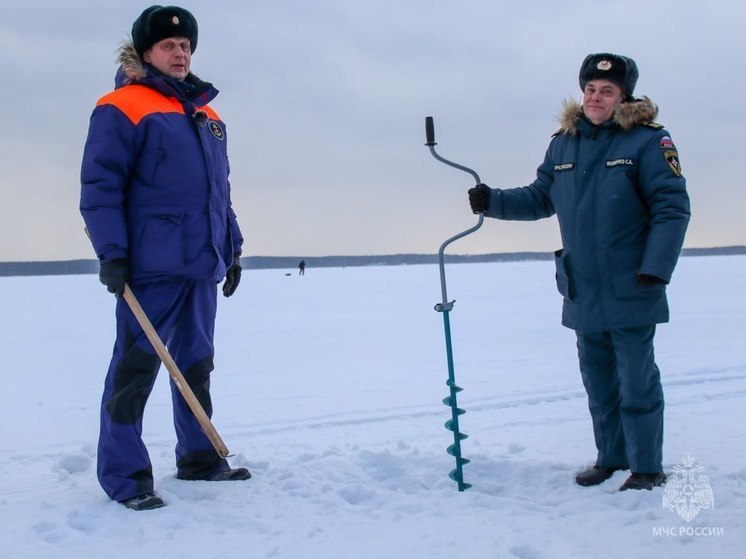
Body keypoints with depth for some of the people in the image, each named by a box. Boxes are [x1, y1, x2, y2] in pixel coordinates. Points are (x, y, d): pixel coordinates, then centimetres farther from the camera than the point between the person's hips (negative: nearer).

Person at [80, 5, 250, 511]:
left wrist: (232, 248, 20)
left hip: (204, 265, 7)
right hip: (151, 266, -7)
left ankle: (199, 458, 25)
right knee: (137, 366, -6)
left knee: (197, 364, 14)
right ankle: (124, 474, 1)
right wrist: (111, 254, -16)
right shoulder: (122, 108, -4)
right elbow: (100, 186, -10)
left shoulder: (207, 115, 19)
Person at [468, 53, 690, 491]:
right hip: (582, 293, 6)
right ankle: (611, 458, 29)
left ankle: (648, 469, 11)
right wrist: (494, 202, 1)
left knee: (636, 382, -1)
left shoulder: (648, 141, -8)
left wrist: (655, 269, -18)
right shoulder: (563, 144, 9)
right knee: (598, 380, 15)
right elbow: (540, 198, 16)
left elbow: (673, 208, -11)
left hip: (631, 291, -6)